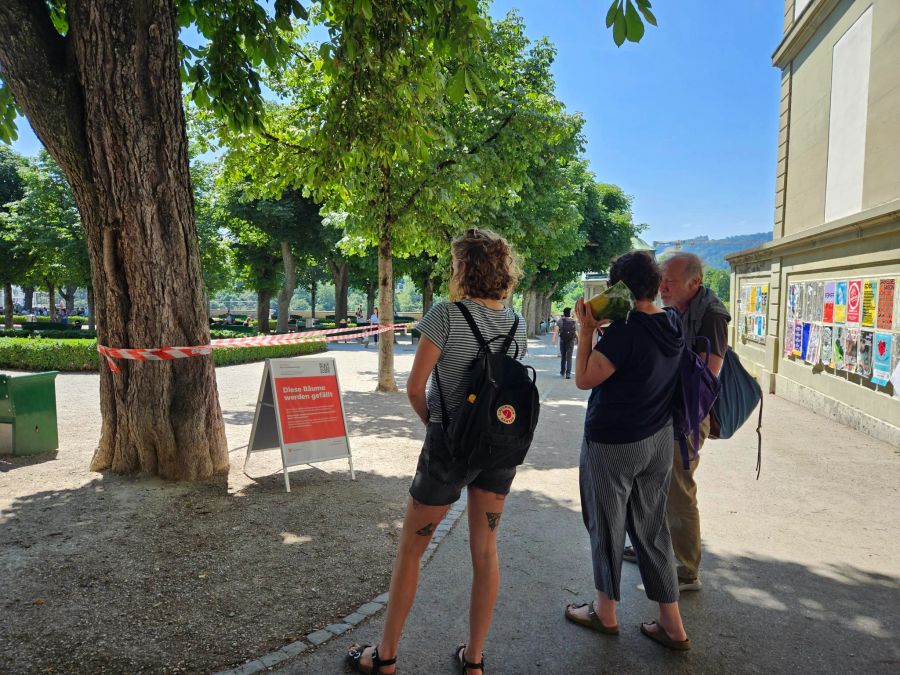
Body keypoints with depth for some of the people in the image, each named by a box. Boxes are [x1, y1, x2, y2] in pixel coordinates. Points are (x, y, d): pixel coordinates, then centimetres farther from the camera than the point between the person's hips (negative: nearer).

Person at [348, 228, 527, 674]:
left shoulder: (446, 315, -16)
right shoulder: (516, 323, 1)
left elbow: (415, 387, -14)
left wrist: (432, 422, 3)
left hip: (449, 444, -5)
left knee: (410, 549, 12)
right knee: (485, 549, 16)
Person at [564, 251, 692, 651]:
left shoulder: (625, 330, -23)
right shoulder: (672, 326, 1)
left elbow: (584, 380, -17)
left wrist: (585, 331, -12)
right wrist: (602, 329, 7)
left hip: (612, 443, -7)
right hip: (658, 440, 7)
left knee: (607, 528, 11)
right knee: (652, 529, 16)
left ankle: (604, 613, 29)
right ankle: (672, 625, 24)